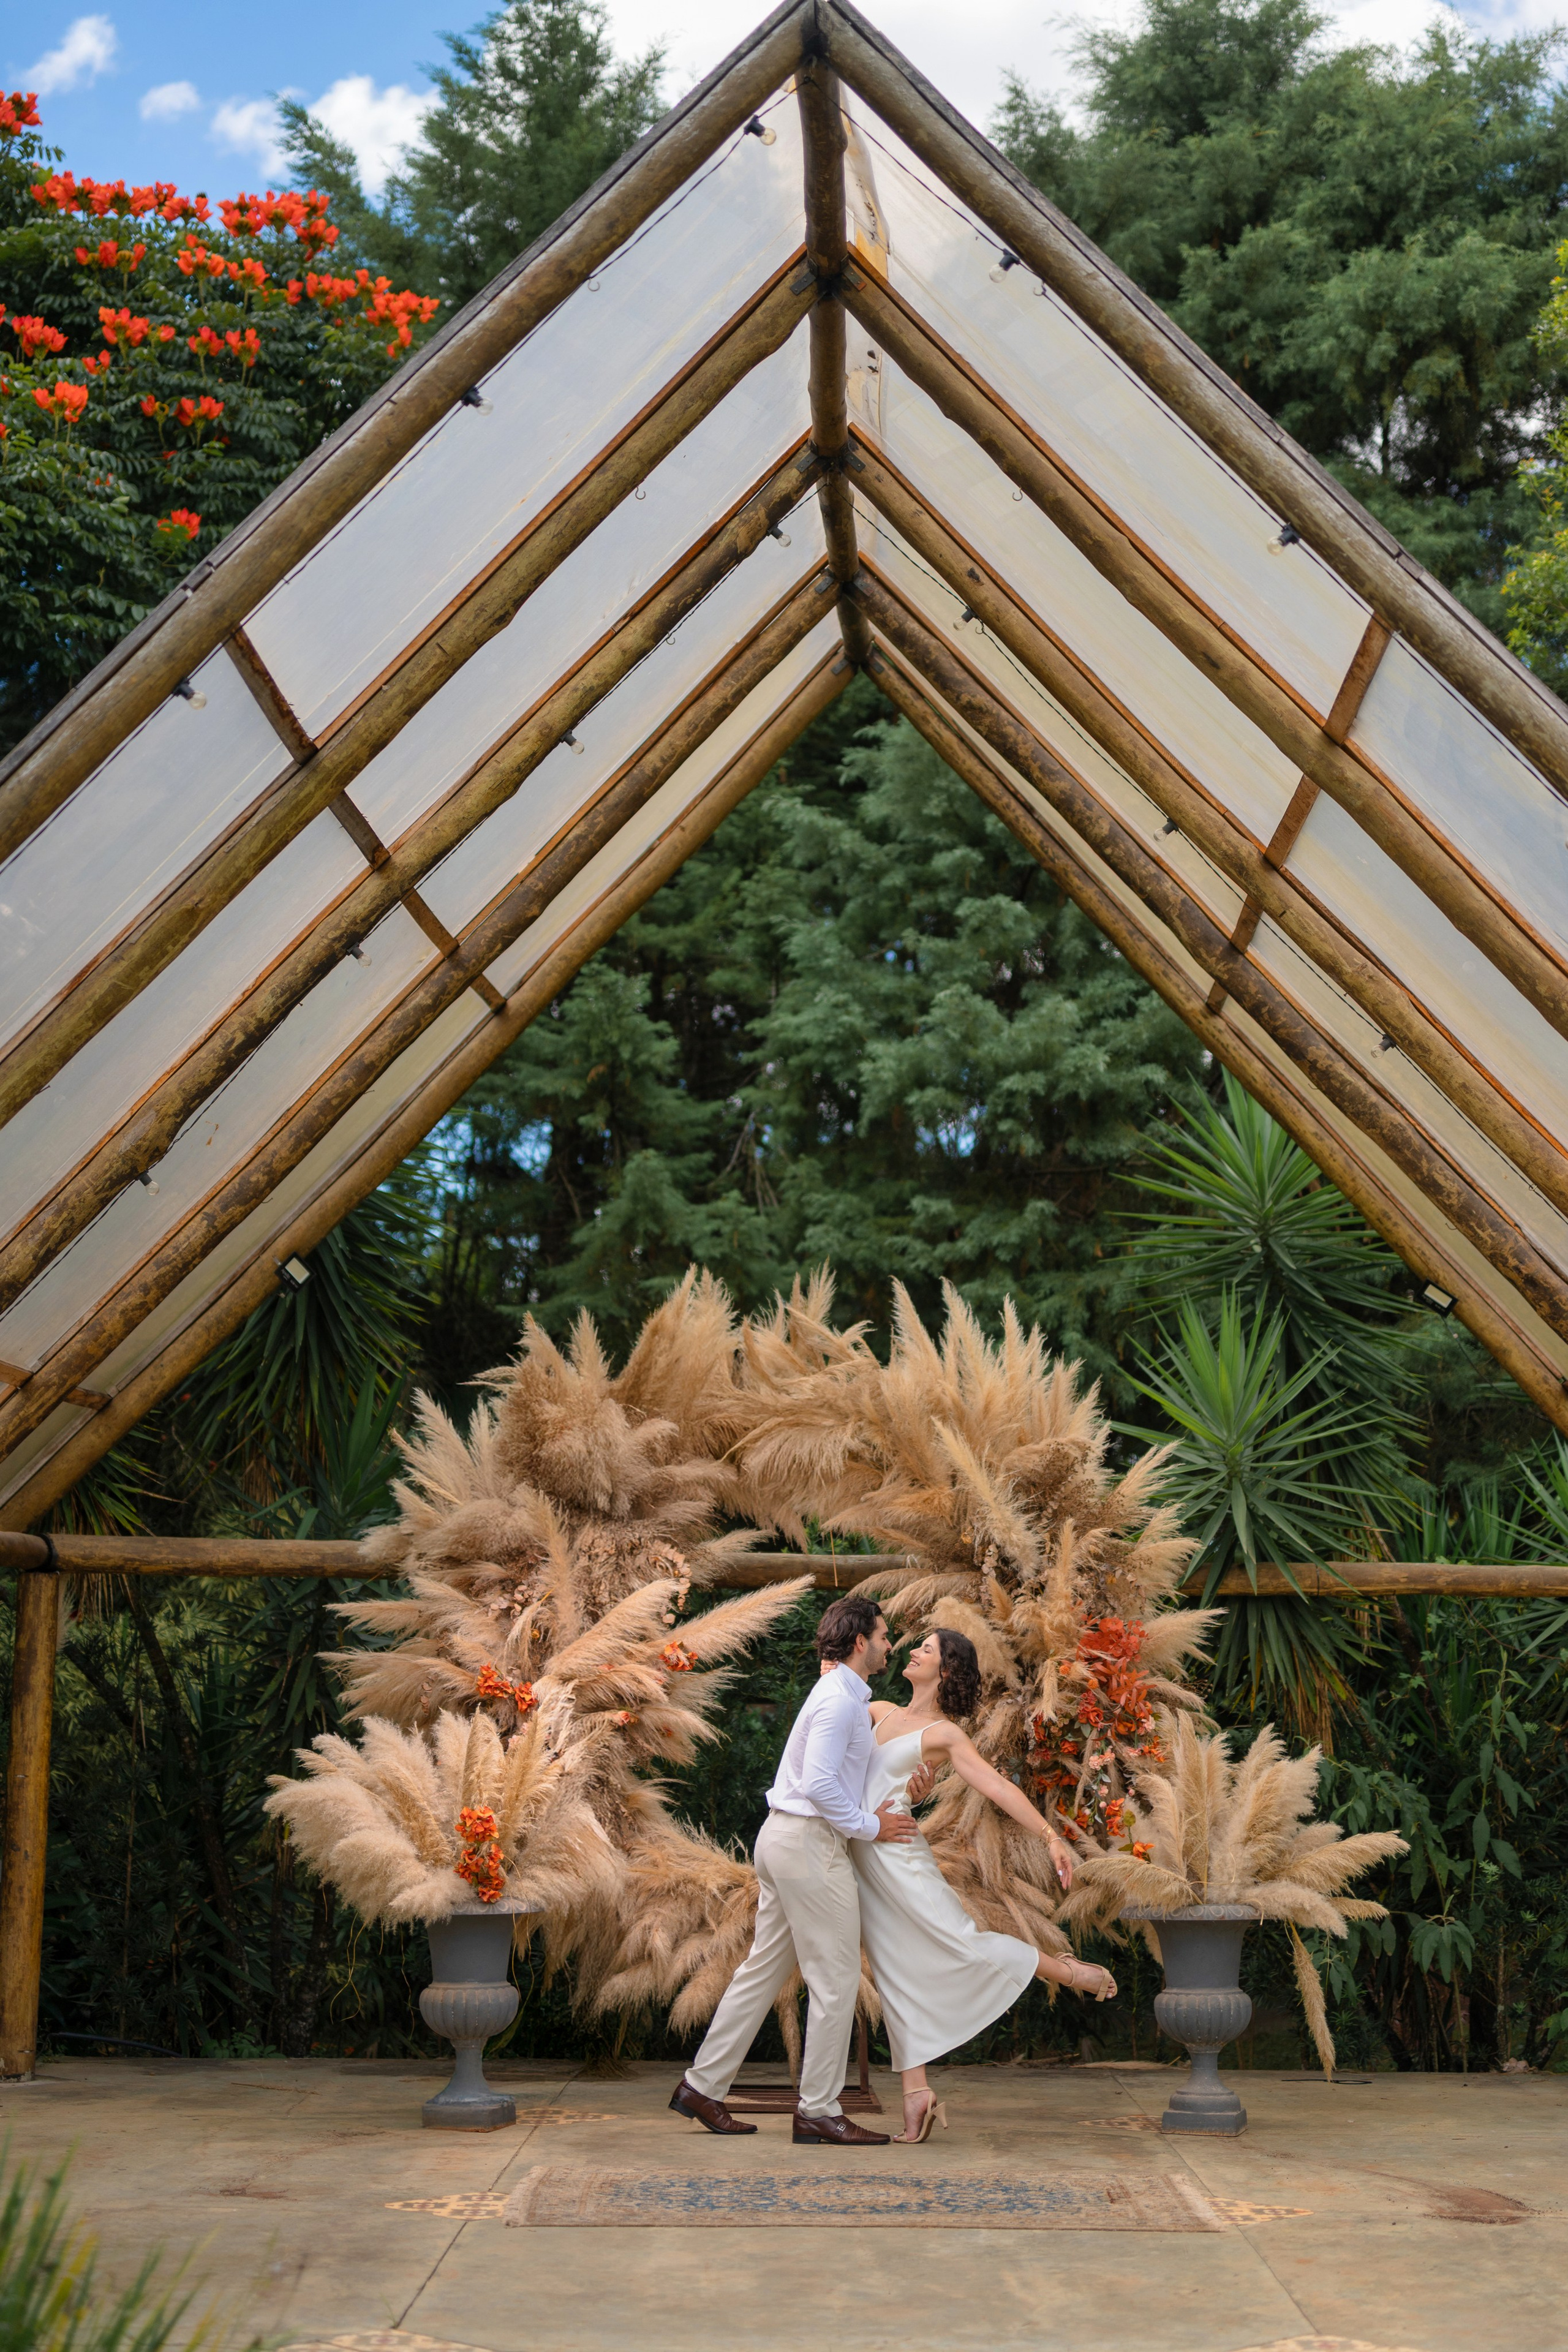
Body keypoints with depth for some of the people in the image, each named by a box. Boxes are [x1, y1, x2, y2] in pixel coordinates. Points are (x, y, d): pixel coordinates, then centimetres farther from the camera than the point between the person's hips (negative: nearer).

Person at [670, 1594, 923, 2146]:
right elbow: (819, 1783, -23)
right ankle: (819, 2111, 1)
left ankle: (702, 2086, 16)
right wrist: (870, 1827, -13)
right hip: (810, 1841, -10)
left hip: (783, 1838, 10)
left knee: (764, 1969, 13)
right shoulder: (840, 1699, -14)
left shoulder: (844, 1696, 18)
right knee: (836, 1978, -4)